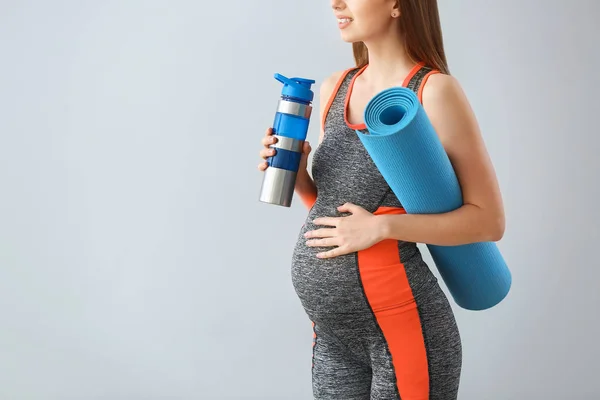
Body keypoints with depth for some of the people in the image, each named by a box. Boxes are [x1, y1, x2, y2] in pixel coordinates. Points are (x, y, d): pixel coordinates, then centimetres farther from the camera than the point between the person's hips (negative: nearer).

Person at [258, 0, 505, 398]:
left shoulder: (435, 91, -11)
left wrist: (382, 226, -19)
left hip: (400, 327, -5)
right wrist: (295, 173, -3)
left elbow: (489, 220, -11)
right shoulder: (334, 88, 6)